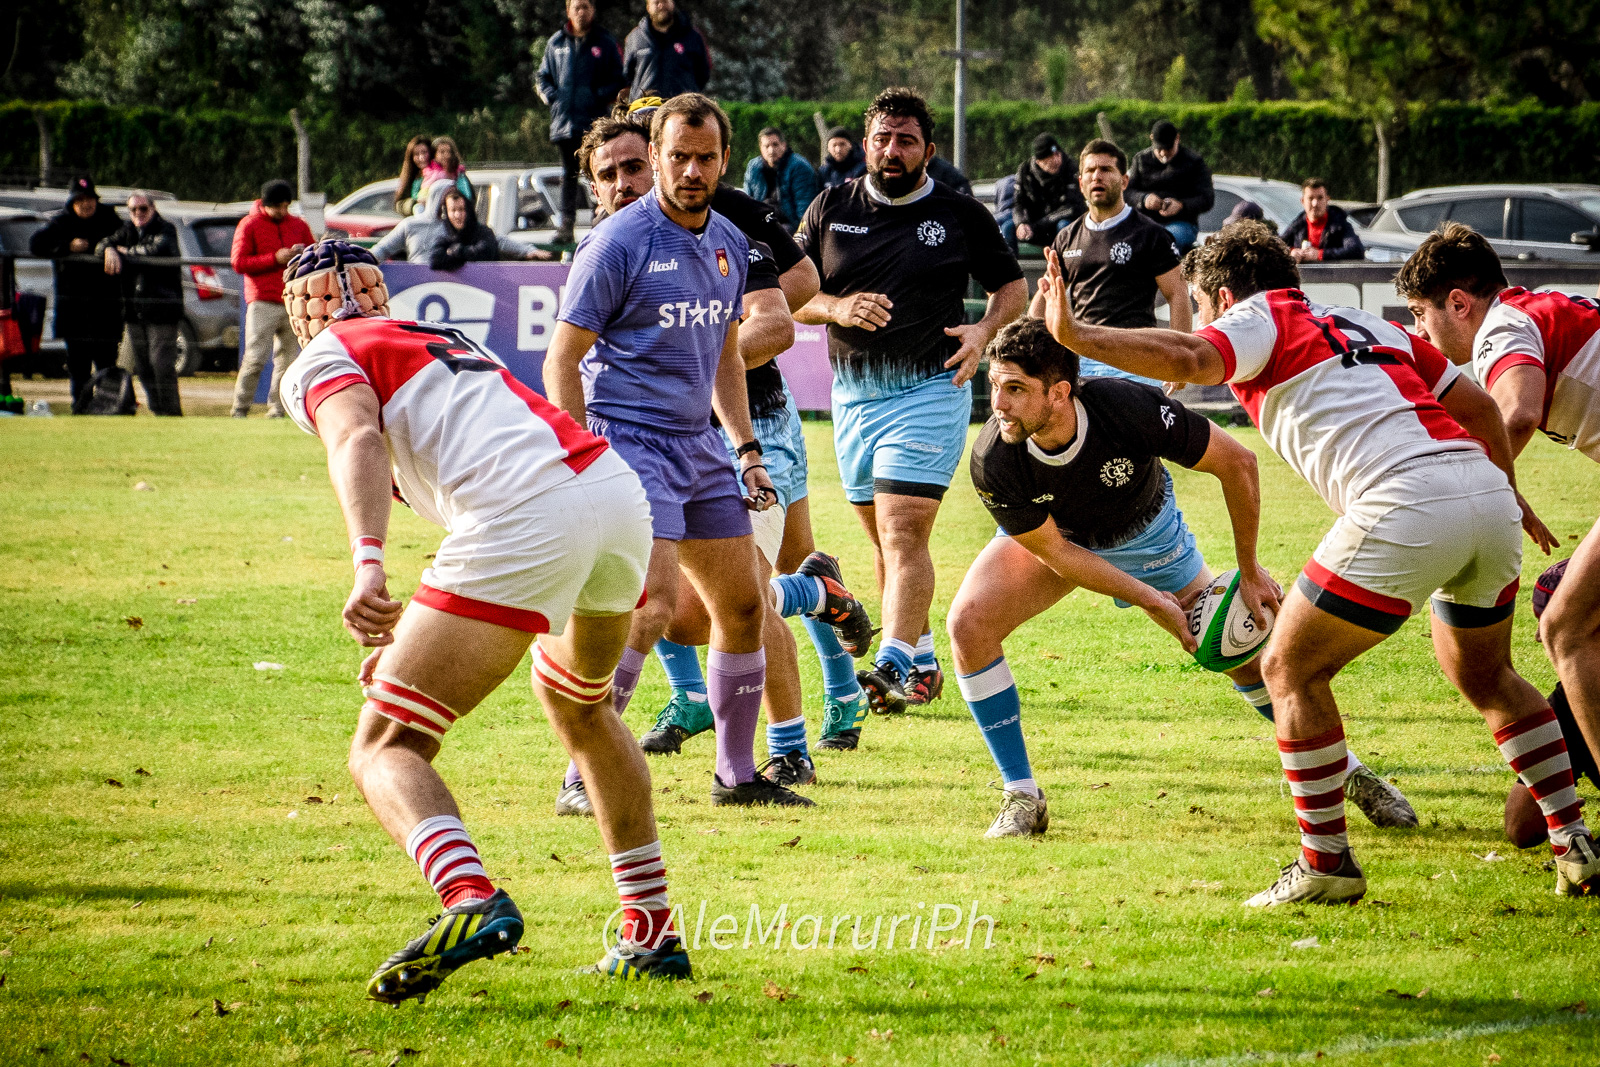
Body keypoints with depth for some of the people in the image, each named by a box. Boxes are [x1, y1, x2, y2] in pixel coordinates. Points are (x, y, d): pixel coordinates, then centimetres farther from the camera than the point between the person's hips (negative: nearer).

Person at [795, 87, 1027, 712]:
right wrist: (839, 307, -14)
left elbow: (1012, 287, 11)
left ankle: (895, 665, -26)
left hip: (930, 393, -5)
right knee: (883, 539, 11)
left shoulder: (961, 215, 1)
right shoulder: (831, 209, 7)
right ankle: (924, 663, 25)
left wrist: (984, 331, -9)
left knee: (903, 534, -17)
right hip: (853, 396, 5)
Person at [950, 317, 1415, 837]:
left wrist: (1248, 572, -18)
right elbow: (1052, 550, -21)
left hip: (1143, 532, 0)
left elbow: (1236, 461, -24)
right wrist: (1152, 601, -25)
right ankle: (1021, 796, -9)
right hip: (1047, 535, 0)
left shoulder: (1131, 407, -40)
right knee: (969, 622, -24)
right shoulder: (993, 460, -35)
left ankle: (1348, 773, 20)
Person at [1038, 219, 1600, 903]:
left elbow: (1185, 359, -12)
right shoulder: (1367, 326, 31)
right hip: (1487, 493, 8)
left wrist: (1072, 335, -10)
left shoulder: (1258, 321, 10)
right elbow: (1478, 405, 33)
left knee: (1290, 668, 8)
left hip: (1406, 507, -8)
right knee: (1485, 677, 29)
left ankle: (1326, 862, 7)